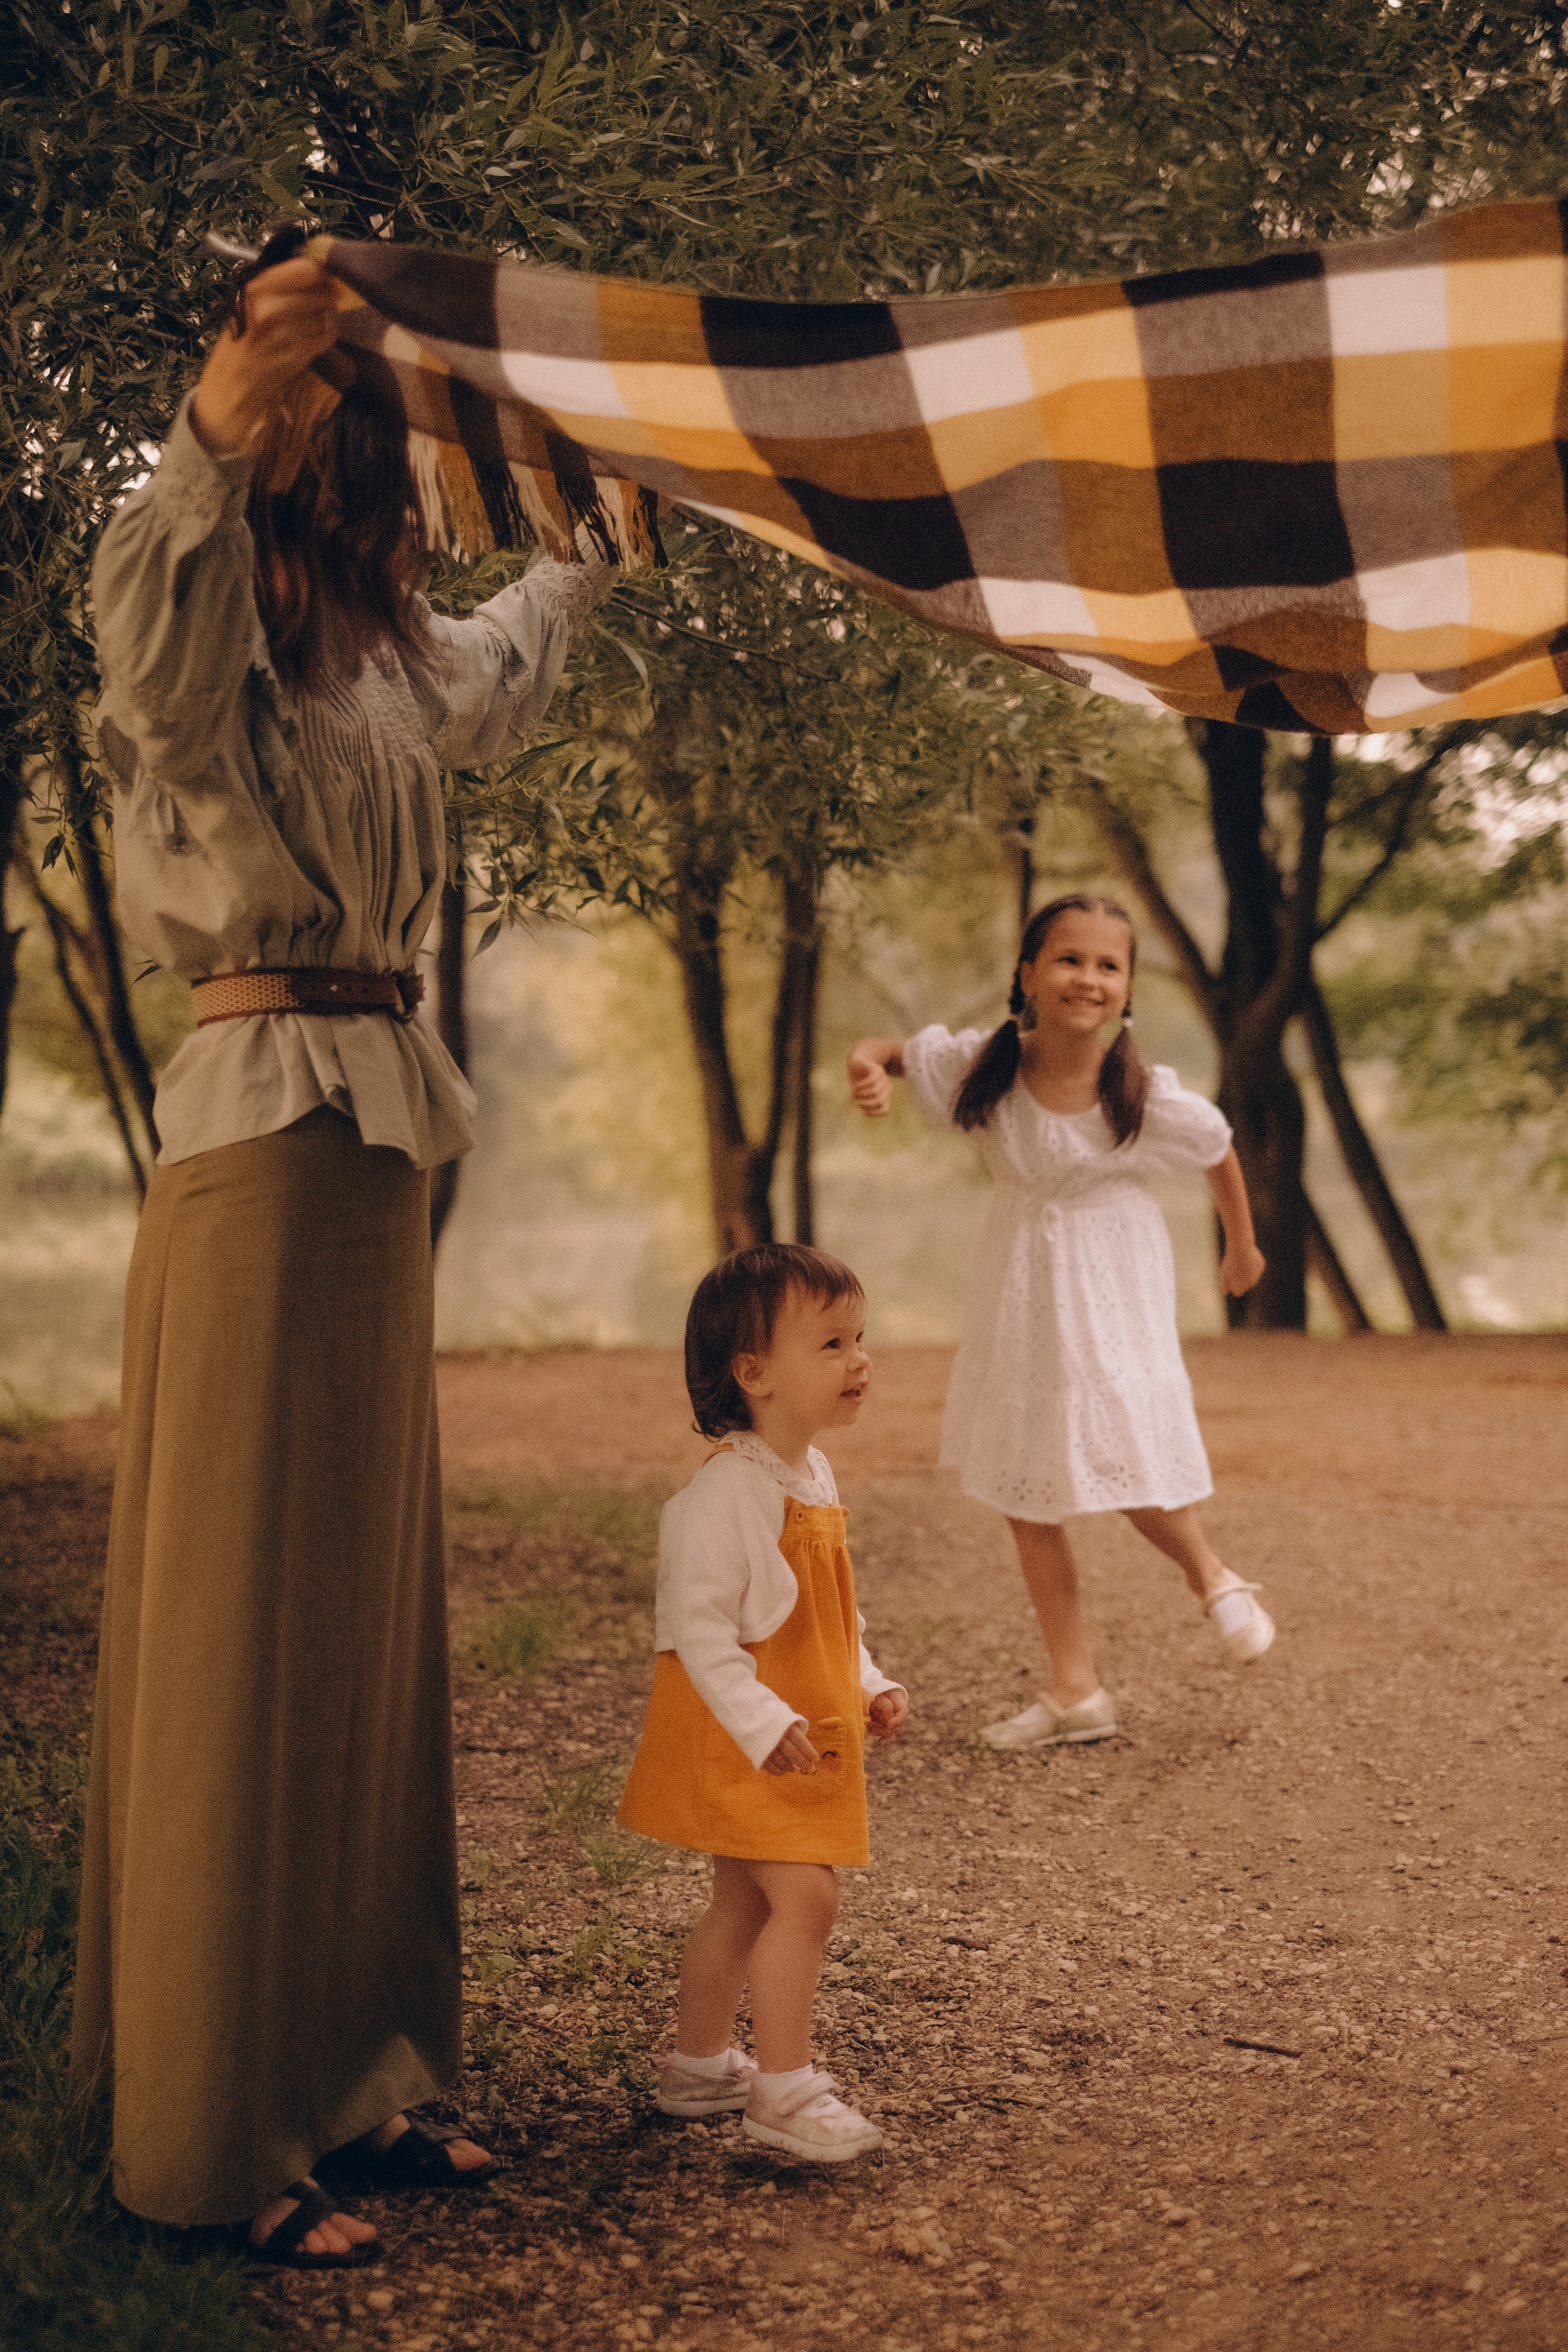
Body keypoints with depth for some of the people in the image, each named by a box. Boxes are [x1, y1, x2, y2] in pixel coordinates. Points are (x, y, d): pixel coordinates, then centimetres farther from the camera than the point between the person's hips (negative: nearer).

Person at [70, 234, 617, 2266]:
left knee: (367, 1619, 12)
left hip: (374, 1136, 9)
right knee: (244, 1624, -5)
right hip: (271, 1127, -9)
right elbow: (148, 629, -37)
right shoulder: (216, 626, -11)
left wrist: (601, 548, 54)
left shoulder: (373, 650, 15)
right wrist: (208, 437, -55)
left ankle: (347, 2075, 22)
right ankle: (209, 2141, 5)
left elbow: (493, 670, 38)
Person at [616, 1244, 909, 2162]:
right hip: (735, 1735, -9)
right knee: (805, 1897, -14)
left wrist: (868, 1686, 11)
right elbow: (699, 1623, -24)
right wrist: (762, 1723, -29)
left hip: (807, 1729, 9)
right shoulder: (725, 1493, -21)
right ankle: (783, 2089, -6)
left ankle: (698, 2066, 31)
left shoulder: (816, 1477, 9)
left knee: (745, 1903, 18)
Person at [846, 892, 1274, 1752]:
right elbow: (891, 1050, -1)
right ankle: (1075, 1692, 21)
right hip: (1020, 1300, 3)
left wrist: (1242, 1248, 16)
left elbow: (1220, 1152, 1)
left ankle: (1211, 1577, 29)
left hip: (1112, 1301, -3)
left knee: (1134, 1473, -9)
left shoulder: (1149, 1098, -18)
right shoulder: (984, 1067, -14)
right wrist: (867, 1064, -26)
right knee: (1024, 1497, 8)